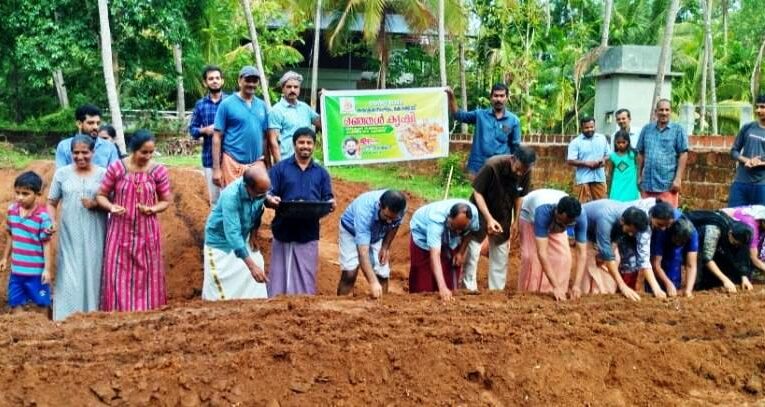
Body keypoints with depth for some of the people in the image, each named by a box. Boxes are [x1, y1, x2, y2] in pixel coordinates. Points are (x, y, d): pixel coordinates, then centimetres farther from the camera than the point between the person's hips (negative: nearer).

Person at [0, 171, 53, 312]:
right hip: (16, 269, 5)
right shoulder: (12, 210, -1)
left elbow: (47, 244, -13)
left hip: (36, 271, -5)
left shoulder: (42, 216, -18)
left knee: (42, 303, 10)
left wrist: (47, 269, -12)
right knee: (15, 302, 15)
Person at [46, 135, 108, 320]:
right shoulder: (62, 173, 5)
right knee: (69, 278, -2)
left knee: (92, 275, 3)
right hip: (69, 235, 0)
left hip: (94, 236, 0)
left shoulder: (103, 174, 2)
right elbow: (52, 203, 9)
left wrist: (96, 204, -14)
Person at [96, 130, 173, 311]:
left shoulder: (159, 171, -4)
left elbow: (166, 200, 6)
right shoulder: (116, 168, -6)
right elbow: (101, 195, 2)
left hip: (146, 231, 1)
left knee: (146, 275, 6)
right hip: (120, 230, -1)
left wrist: (153, 209, -15)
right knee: (118, 275, -1)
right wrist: (111, 207, -18)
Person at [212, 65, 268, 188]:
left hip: (257, 165, 4)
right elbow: (217, 137, -3)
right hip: (234, 163, -4)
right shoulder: (226, 104, -2)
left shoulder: (262, 105, 11)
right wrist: (216, 168, -8)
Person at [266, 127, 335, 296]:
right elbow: (267, 194, -2)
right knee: (280, 277, 1)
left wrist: (331, 204, -15)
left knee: (306, 279, 6)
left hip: (309, 234, 2)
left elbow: (327, 200, 8)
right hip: (284, 232, -2)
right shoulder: (279, 168, 5)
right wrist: (271, 200, -25)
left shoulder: (321, 173, 13)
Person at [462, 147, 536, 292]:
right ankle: (469, 287, 8)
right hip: (481, 211, -4)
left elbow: (519, 196, -1)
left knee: (501, 250, 10)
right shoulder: (492, 166, -33)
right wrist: (489, 218, -30)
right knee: (473, 247, -3)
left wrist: (517, 220, -4)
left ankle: (497, 289, 21)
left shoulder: (526, 173, -19)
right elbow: (477, 192, -24)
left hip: (503, 215, 4)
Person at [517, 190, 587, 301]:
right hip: (529, 215, -3)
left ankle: (558, 294, -3)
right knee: (532, 256, -18)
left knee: (563, 256, -15)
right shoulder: (543, 211, -46)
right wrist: (555, 286, -49)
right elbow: (542, 253, -47)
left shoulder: (580, 216, -35)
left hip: (553, 223, 3)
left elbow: (582, 253, -31)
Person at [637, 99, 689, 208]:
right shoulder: (646, 129, 11)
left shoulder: (678, 130, 1)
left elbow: (683, 155, -2)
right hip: (647, 183, 4)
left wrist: (678, 179, -9)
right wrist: (639, 176, 12)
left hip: (667, 185, -3)